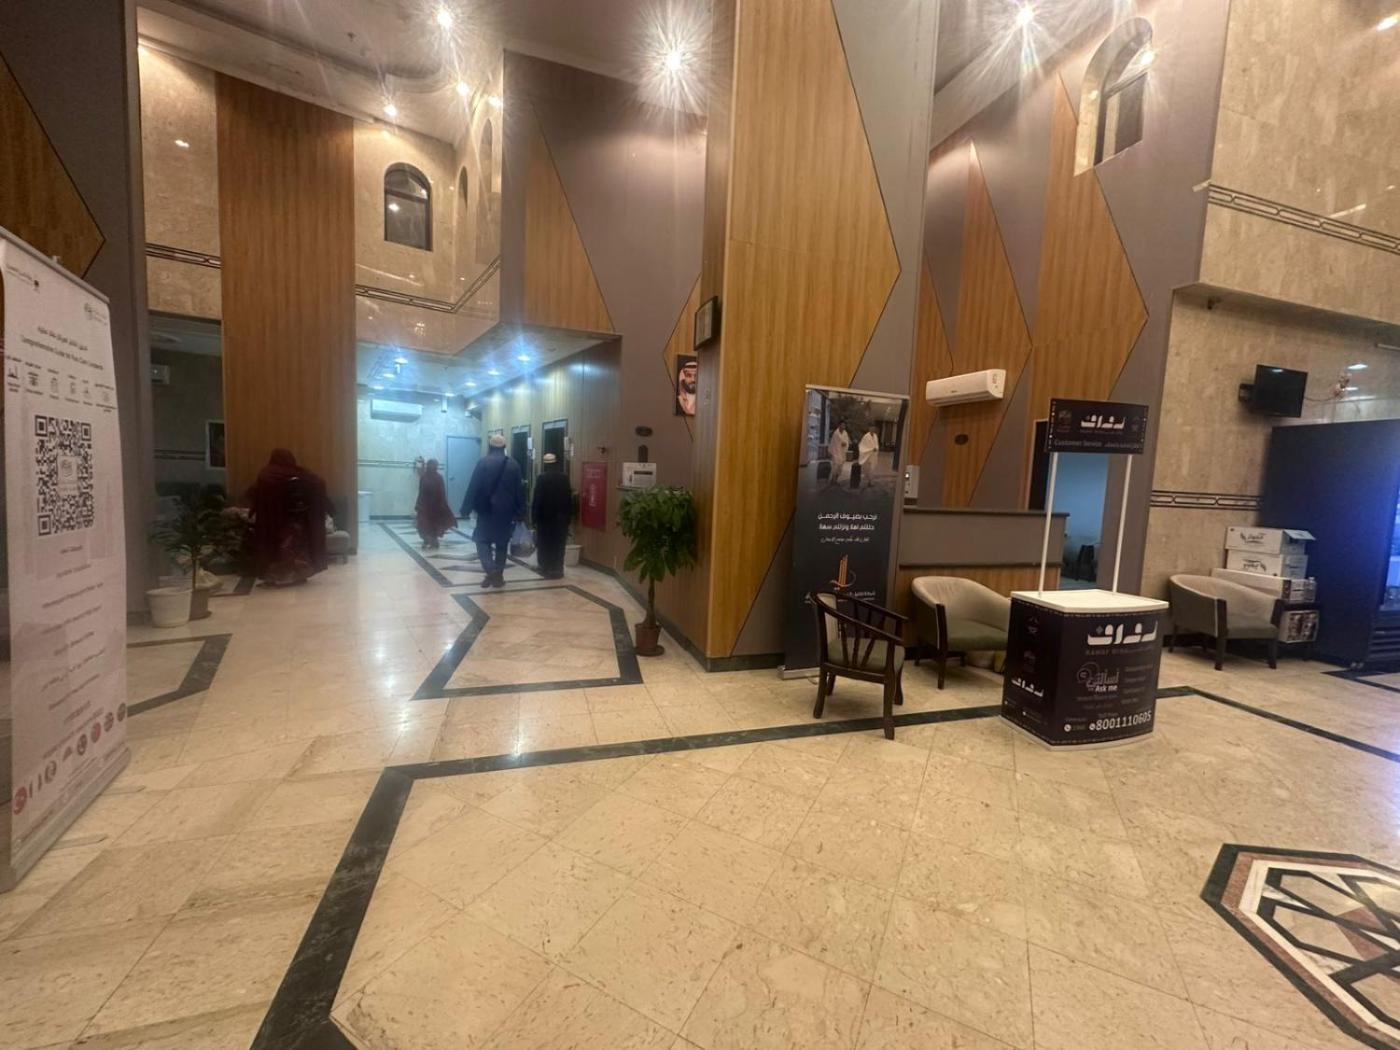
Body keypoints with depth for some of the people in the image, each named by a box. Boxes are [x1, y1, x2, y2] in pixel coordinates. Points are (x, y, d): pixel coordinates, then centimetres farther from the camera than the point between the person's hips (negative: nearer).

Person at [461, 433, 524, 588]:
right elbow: (519, 490, 4)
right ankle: (498, 576, 13)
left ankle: (490, 570, -11)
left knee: (482, 539, 8)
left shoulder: (482, 462, -5)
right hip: (506, 510, 2)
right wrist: (519, 512, 8)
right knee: (502, 542, 10)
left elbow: (473, 487, -7)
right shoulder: (514, 465, 3)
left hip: (486, 509, -2)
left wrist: (466, 508, -2)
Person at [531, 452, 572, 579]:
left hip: (544, 515, -2)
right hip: (561, 515, 2)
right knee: (559, 544, 6)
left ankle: (546, 568, 9)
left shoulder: (541, 478, -9)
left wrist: (534, 515, -3)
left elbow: (536, 498, -9)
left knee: (544, 543, 8)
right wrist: (569, 514, 6)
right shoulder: (565, 477, -1)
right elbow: (569, 497, 0)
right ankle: (557, 570, 6)